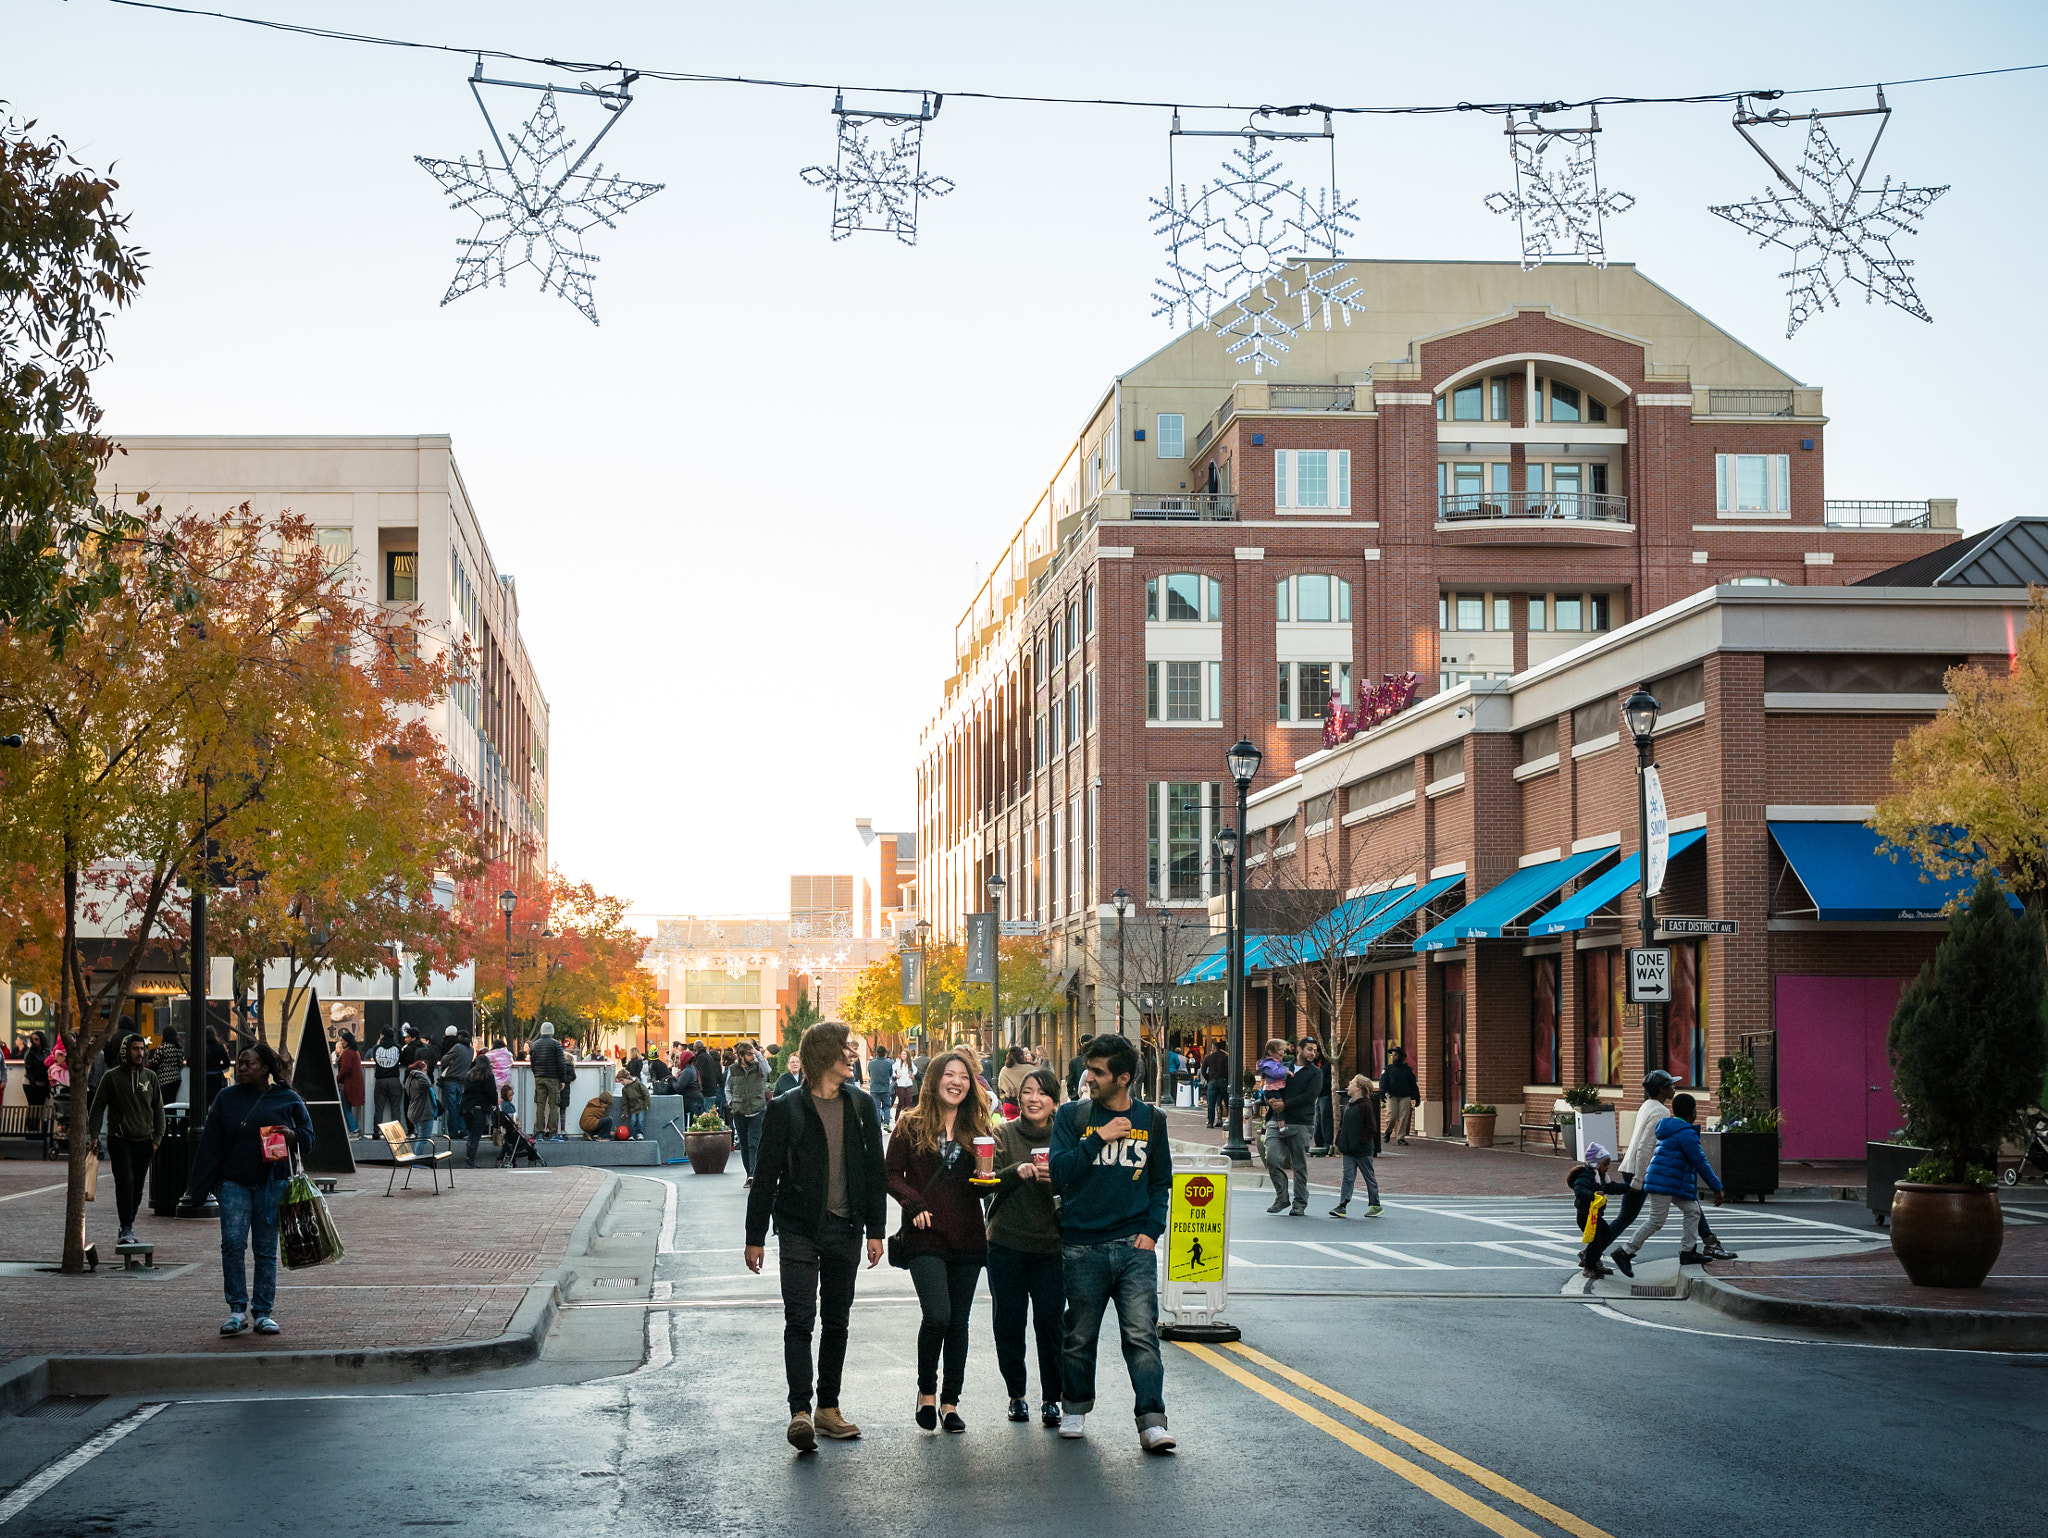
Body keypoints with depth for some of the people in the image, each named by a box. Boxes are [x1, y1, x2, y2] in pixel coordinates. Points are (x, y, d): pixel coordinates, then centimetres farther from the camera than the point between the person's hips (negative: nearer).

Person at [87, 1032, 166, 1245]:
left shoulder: (150, 1077, 9)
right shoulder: (111, 1078, 0)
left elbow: (158, 1109, 14)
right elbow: (97, 1107, 3)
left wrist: (157, 1138, 6)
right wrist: (94, 1136, -5)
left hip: (144, 1142, 3)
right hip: (120, 1140, -3)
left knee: (137, 1188, 6)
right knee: (125, 1182, -16)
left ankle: (126, 1229, 16)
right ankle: (126, 1229, -16)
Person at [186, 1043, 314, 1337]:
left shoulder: (287, 1100, 6)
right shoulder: (226, 1098, 9)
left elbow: (307, 1136, 11)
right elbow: (211, 1144, 7)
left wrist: (290, 1135, -13)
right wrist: (202, 1187, 1)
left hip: (272, 1183, -1)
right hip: (233, 1183, 1)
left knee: (266, 1250, 2)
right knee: (232, 1243, -12)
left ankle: (263, 1312, 10)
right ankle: (237, 1310, -3)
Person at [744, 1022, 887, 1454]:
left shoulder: (861, 1106, 7)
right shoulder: (786, 1109, -4)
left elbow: (874, 1170, 10)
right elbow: (765, 1175, -1)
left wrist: (875, 1230, 6)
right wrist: (755, 1237, -2)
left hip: (846, 1229, 4)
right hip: (800, 1228, -4)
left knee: (836, 1320, 10)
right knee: (800, 1319, -11)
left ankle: (828, 1408, 20)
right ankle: (800, 1413, -15)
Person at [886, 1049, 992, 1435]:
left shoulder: (979, 1129, 9)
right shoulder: (910, 1126, 1)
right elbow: (892, 1173, 1)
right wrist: (914, 1204, -14)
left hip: (967, 1238, 3)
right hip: (926, 1237, -3)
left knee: (958, 1321, 6)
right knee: (937, 1315, -15)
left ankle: (950, 1400, 17)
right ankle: (926, 1389, 7)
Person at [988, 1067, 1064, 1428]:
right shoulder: (1004, 1134, 3)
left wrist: (1056, 1179, -17)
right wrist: (1016, 1171, -24)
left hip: (1051, 1246, 0)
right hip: (1006, 1245, 0)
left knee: (1050, 1323, -4)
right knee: (1009, 1324, 4)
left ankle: (1051, 1398, 9)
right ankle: (1016, 1395, 20)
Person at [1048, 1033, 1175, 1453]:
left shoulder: (1151, 1120, 8)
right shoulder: (1072, 1116, 4)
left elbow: (1161, 1182, 14)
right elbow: (1058, 1172, -6)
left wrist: (1152, 1230, 1)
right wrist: (1099, 1138, -15)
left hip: (1134, 1246, 0)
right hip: (1082, 1247, 0)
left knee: (1142, 1334, -10)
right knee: (1079, 1336, 9)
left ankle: (1152, 1420, -11)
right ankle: (1075, 1408, 29)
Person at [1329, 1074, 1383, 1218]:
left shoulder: (1365, 1105, -13)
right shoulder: (1348, 1104, 12)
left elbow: (1371, 1129, -14)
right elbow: (1343, 1125, 21)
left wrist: (1361, 1142, -17)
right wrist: (1340, 1141, 11)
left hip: (1363, 1150, -7)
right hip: (1348, 1150, 7)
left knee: (1369, 1177, 6)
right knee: (1348, 1177, 1)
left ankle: (1375, 1205, 17)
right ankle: (1342, 1206, -4)